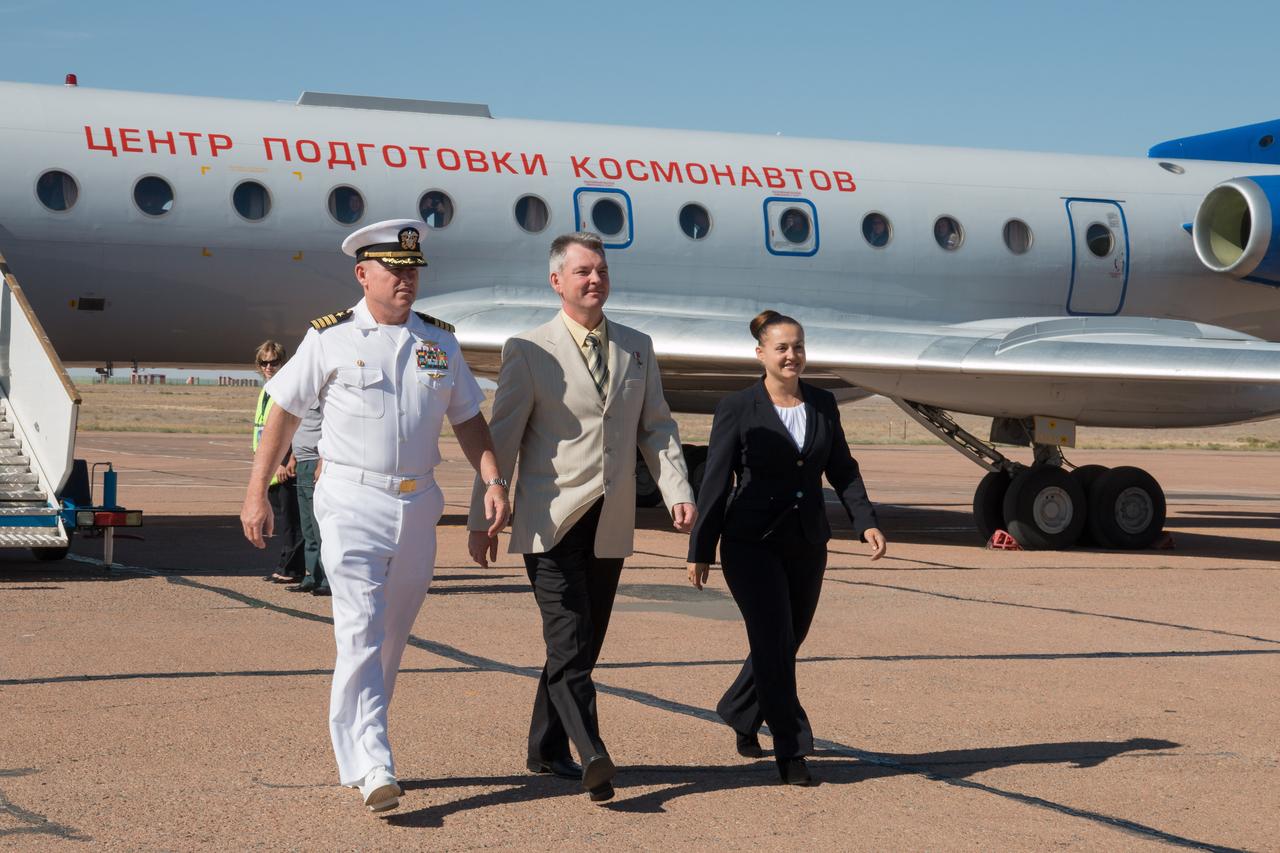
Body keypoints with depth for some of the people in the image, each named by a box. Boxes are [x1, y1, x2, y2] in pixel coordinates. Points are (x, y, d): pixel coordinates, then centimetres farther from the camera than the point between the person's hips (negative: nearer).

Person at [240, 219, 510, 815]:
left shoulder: (439, 342, 11)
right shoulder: (330, 339, -1)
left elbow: (468, 420, 14)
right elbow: (283, 413, 3)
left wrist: (492, 481, -1)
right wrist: (256, 494, 0)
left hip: (418, 504, 5)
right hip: (353, 502, -5)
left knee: (391, 638, 11)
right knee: (360, 632, -14)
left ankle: (354, 746, 24)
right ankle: (372, 766, -19)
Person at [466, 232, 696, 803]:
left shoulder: (637, 348, 12)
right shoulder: (528, 351, -2)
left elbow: (656, 427, 12)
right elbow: (500, 438, -2)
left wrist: (677, 492, -3)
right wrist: (482, 519, -5)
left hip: (609, 525, 5)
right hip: (550, 521, -5)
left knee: (583, 644, 10)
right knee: (569, 643, -14)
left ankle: (546, 750, 23)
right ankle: (593, 757, -22)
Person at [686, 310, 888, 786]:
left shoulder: (823, 405, 8)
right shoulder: (737, 409, -5)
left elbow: (842, 470, 11)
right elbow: (715, 483, -4)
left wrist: (866, 522, -3)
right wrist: (700, 551, -5)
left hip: (807, 545, 5)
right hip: (753, 544, -5)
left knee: (787, 644, 12)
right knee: (774, 643, -11)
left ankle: (740, 713, 37)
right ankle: (791, 752, -4)